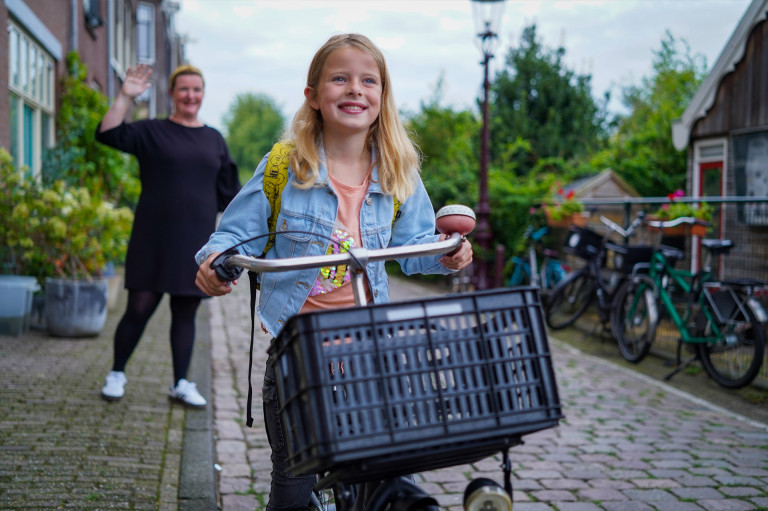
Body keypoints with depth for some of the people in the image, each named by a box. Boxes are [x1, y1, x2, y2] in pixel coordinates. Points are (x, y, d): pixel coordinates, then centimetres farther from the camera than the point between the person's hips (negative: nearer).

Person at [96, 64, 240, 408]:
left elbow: (228, 193, 14)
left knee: (186, 312, 6)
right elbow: (108, 134, -11)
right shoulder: (151, 132, 3)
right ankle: (117, 375, 16)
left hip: (195, 241, 3)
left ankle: (181, 384, 15)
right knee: (140, 308, -2)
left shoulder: (214, 140, 13)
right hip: (153, 238, -3)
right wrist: (125, 97, -18)